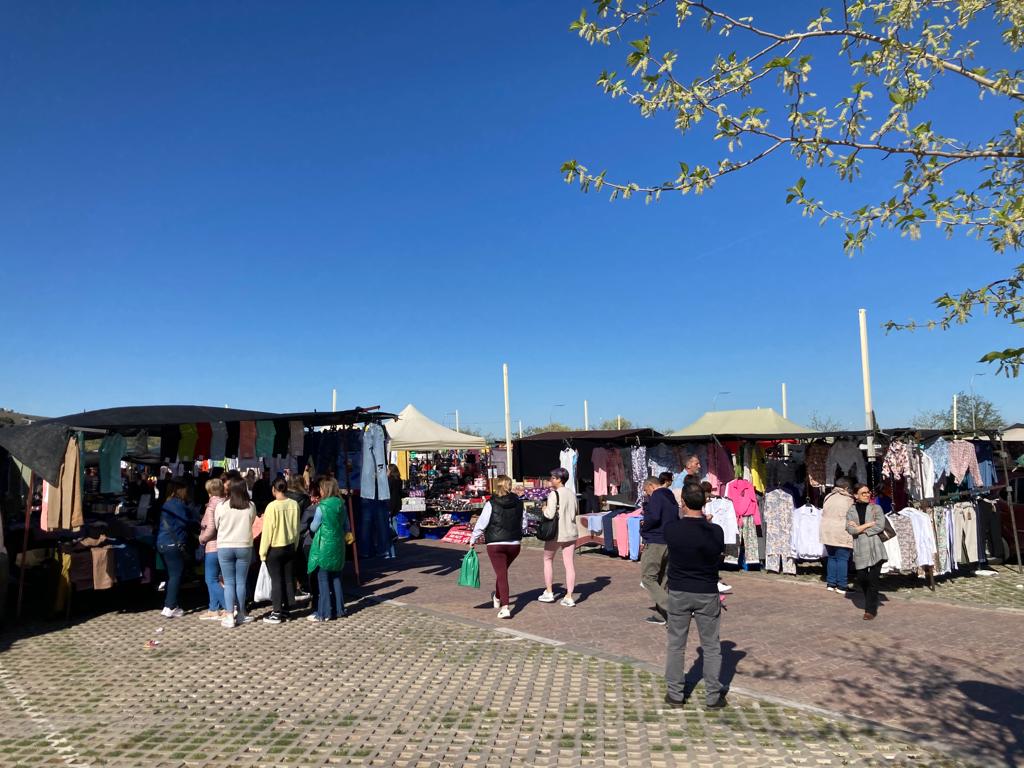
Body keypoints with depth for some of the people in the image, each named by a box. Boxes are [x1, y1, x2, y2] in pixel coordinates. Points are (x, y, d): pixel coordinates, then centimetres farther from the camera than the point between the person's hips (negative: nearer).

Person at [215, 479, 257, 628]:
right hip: (244, 547, 1)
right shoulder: (251, 506, -5)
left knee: (229, 583, 5)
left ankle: (229, 616, 3)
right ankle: (240, 614, 16)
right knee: (241, 582, 10)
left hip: (225, 547, -1)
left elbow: (216, 525, 5)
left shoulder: (221, 506, -8)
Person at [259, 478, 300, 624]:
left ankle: (277, 613, 7)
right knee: (288, 579, 11)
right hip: (290, 547, 5)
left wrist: (263, 551, -4)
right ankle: (286, 610, 20)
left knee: (276, 580, 2)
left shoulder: (272, 506, -17)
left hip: (275, 548, -5)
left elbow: (267, 531, -14)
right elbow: (297, 528, 5)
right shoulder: (294, 504, -3)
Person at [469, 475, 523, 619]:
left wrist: (473, 540, 4)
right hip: (514, 544, 4)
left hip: (495, 545, -4)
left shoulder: (491, 504, -12)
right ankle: (497, 597, 43)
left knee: (501, 574, -2)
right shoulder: (518, 503, 2)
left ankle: (505, 607, -12)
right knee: (503, 571, 24)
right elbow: (523, 523, 11)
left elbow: (481, 524, -9)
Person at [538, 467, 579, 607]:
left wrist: (544, 508, -3)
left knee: (548, 559, 16)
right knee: (569, 564, 5)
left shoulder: (554, 494, -15)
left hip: (556, 533, -5)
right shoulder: (572, 494, 6)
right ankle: (569, 597, 5)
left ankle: (548, 592, 20)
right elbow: (574, 514, 12)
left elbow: (550, 514, -21)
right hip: (571, 532, 5)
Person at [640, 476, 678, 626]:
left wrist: (644, 525, -6)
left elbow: (654, 517, -25)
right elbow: (676, 519, 19)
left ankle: (671, 608, -16)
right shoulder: (671, 497, 17)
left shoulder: (656, 496, -11)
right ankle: (660, 614, 18)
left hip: (655, 543, -9)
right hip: (669, 542, 9)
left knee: (647, 578, -5)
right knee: (661, 578, 14)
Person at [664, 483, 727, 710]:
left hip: (678, 592, 1)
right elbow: (720, 555, 2)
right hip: (707, 593, 0)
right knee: (711, 647, 14)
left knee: (676, 645, 14)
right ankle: (713, 696, 21)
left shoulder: (671, 528, -15)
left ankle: (675, 694, 22)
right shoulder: (715, 531, -16)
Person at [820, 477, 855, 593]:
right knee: (842, 559, 1)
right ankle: (841, 586, 3)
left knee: (831, 557, 15)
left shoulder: (828, 497, 8)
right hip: (842, 534, -5)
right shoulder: (848, 500, -8)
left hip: (827, 532, 6)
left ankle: (830, 583, 17)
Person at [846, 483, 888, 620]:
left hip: (875, 548, -2)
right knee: (861, 578, 4)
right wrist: (869, 524, -8)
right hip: (860, 550, 2)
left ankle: (871, 609, 7)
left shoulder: (876, 508, 6)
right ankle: (871, 602, 32)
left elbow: (880, 526, -8)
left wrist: (859, 528, -7)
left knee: (873, 580, -4)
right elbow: (850, 529, -4)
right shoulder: (851, 511, 9)